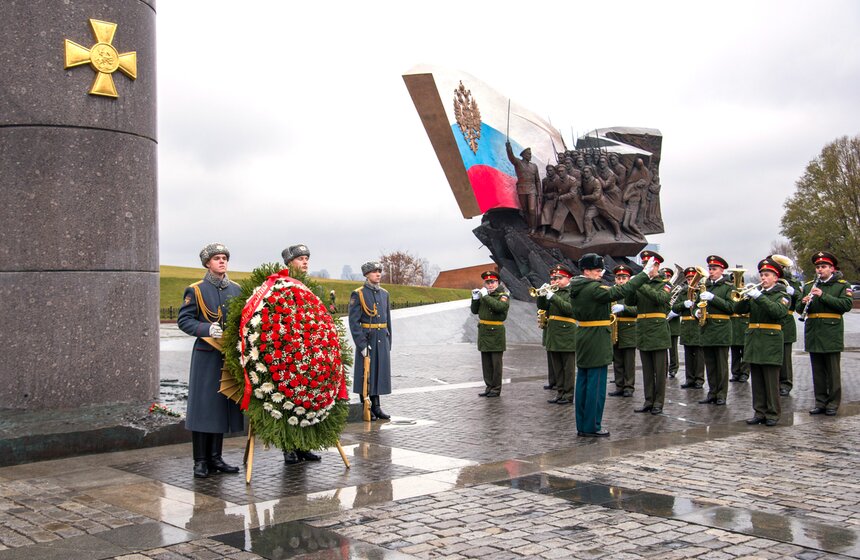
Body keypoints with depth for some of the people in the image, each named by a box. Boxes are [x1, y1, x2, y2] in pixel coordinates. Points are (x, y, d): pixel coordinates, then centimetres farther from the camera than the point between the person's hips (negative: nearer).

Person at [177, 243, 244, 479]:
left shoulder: (236, 289, 11)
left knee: (223, 406, 8)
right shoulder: (196, 290, -2)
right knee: (203, 406, -2)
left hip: (230, 356, 5)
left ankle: (215, 458, 19)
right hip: (206, 355, -5)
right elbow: (183, 320, -5)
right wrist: (207, 329, -19)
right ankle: (200, 461, 7)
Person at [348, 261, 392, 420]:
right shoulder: (358, 294, -7)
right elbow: (354, 322, -12)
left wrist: (388, 342, 12)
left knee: (380, 372, 8)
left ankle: (376, 407, 17)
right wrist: (362, 345, -17)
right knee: (365, 373, 1)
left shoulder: (384, 293, 11)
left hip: (382, 340, 6)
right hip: (367, 340, -5)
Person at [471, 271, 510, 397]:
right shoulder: (483, 294, 12)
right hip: (483, 331, 6)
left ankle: (496, 389, 5)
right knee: (486, 362, 10)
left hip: (496, 332, -6)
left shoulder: (503, 295, -6)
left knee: (496, 362, -1)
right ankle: (489, 387, 18)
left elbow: (499, 306, -27)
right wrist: (475, 299, -2)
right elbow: (475, 311, 13)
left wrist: (485, 296, -26)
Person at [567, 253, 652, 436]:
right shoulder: (594, 288, -19)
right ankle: (592, 427, 2)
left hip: (583, 339, 9)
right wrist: (644, 274, -24)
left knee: (583, 383, 11)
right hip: (597, 342, -9)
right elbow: (620, 292, -26)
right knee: (596, 384, -2)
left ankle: (582, 425, 17)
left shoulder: (576, 288, 9)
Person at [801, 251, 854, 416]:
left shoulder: (842, 285, 0)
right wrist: (804, 302, -10)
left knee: (833, 371, 2)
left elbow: (847, 305, -15)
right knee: (818, 371, 9)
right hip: (813, 335, 4)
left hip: (831, 335, -4)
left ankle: (833, 404, 9)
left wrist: (823, 296, -20)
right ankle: (820, 402, 16)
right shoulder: (808, 286, 12)